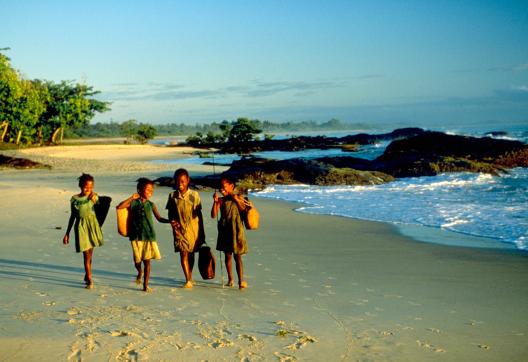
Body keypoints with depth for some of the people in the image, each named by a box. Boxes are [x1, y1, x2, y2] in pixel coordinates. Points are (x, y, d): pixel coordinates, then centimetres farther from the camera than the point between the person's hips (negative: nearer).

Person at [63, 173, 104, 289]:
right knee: (86, 254, -6)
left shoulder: (94, 196, 1)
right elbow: (73, 216, 7)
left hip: (92, 225, 2)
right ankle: (89, 280, -1)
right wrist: (67, 233, 9)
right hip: (81, 226, -2)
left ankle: (87, 275, 31)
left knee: (90, 253, 11)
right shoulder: (74, 199, -1)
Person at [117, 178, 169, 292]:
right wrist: (131, 198, -14)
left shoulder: (151, 205, 4)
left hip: (149, 236, 1)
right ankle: (140, 272, 42)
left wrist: (169, 221, -11)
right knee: (137, 260, 6)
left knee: (147, 261, 0)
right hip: (136, 236, -1)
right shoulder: (133, 203, -1)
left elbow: (159, 218, 7)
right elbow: (119, 207, -13)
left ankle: (145, 285, 9)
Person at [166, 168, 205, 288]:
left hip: (193, 229, 1)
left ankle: (190, 277, 30)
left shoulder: (194, 195, -3)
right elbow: (170, 213, 9)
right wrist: (172, 221, -12)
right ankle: (188, 280, -5)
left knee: (191, 253, 12)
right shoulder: (172, 196, -1)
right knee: (183, 253, -8)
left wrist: (202, 231, 4)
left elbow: (199, 214, 2)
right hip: (179, 229, 0)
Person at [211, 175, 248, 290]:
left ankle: (241, 281, 0)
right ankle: (230, 279, 23)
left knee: (237, 256, -3)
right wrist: (215, 201, -18)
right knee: (227, 255, 11)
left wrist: (236, 200, -17)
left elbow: (244, 211, -7)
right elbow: (213, 215, -7)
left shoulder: (239, 197, -1)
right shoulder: (221, 200, -1)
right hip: (225, 230, 2)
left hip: (236, 230, -2)